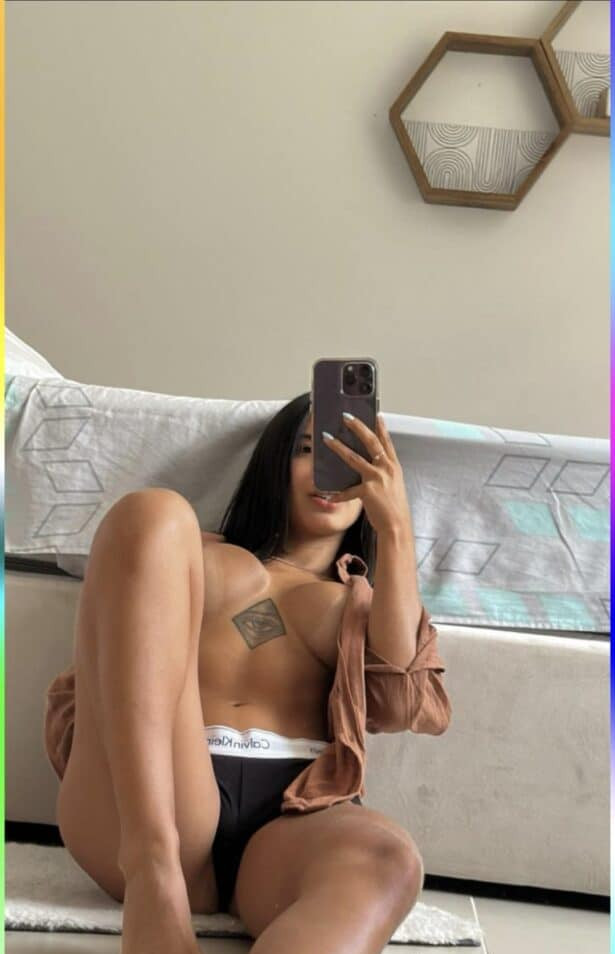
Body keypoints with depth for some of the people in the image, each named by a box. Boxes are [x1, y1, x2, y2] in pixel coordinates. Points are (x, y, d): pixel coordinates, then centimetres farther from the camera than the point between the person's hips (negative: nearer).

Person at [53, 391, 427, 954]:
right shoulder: (205, 556, 26)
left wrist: (396, 527, -4)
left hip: (290, 815, 1)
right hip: (138, 819, 0)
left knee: (388, 860, -35)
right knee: (151, 512, -15)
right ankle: (153, 869, -30)